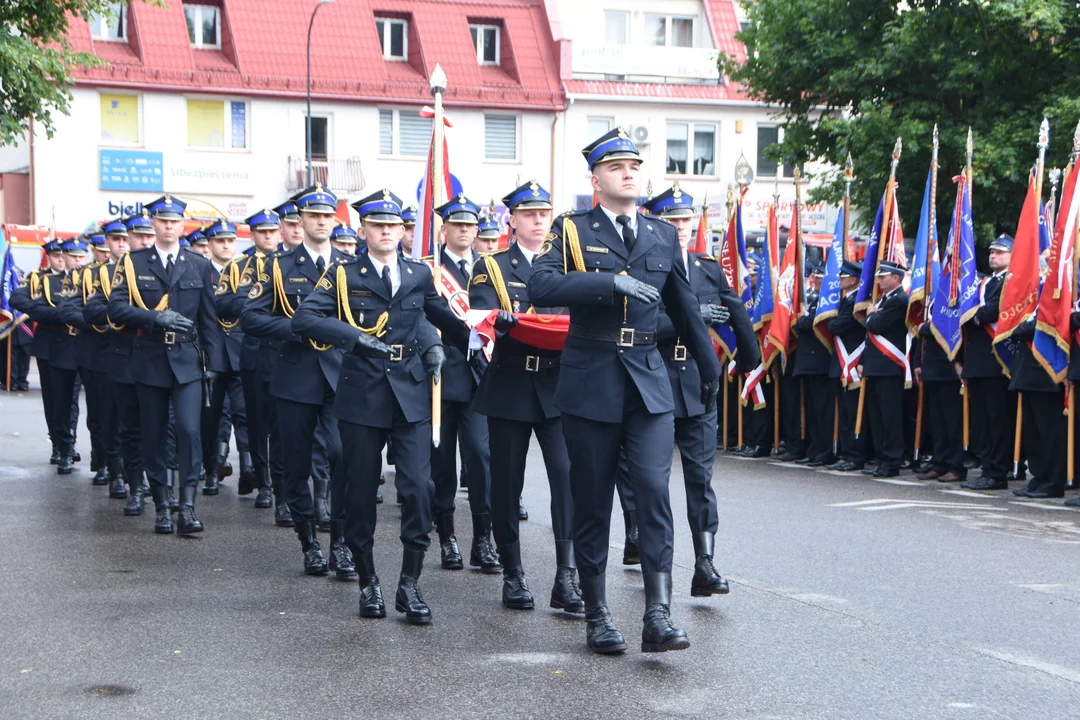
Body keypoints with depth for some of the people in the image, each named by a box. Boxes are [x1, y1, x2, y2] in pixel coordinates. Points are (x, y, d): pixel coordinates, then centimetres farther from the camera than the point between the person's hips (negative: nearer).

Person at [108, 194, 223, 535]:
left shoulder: (199, 264, 8)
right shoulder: (134, 262, 4)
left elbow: (209, 318, 8)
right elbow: (117, 308, -7)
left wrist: (213, 361, 2)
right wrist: (157, 318, -19)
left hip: (187, 361, 0)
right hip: (149, 362, 0)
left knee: (189, 430, -13)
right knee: (154, 436, 6)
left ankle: (188, 506, -10)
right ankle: (161, 507, 16)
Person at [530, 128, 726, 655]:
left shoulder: (663, 235, 12)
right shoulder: (572, 230, 1)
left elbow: (683, 306, 24)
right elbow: (540, 286, -17)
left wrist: (709, 366, 31)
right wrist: (612, 281, -25)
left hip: (649, 382, 2)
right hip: (590, 380, -2)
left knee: (654, 489, -12)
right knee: (592, 502, 5)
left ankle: (658, 616, -14)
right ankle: (597, 616, 16)